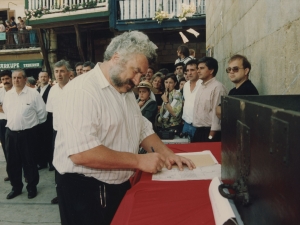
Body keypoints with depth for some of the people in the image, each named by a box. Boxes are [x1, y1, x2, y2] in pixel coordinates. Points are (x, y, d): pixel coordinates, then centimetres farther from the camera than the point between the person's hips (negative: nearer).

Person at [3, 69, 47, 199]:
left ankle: (32, 187, 22)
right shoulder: (8, 94, 7)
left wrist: (34, 123, 7)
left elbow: (41, 112, -3)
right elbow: (6, 111, 20)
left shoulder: (33, 93, -8)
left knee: (29, 162, 5)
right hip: (11, 133, 5)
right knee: (12, 163, 12)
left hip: (27, 133, -5)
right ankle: (16, 187, 29)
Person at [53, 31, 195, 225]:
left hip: (121, 186, 8)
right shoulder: (82, 90, -21)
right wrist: (139, 161, -26)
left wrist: (166, 154, -4)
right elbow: (81, 153, -31)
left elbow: (144, 129, 12)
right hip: (85, 191, -8)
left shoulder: (126, 91, 8)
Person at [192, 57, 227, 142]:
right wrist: (197, 131, 14)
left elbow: (217, 114, -18)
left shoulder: (217, 87, -16)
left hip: (210, 132, -8)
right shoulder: (201, 87, 11)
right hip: (199, 131, 8)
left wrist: (211, 137, -17)